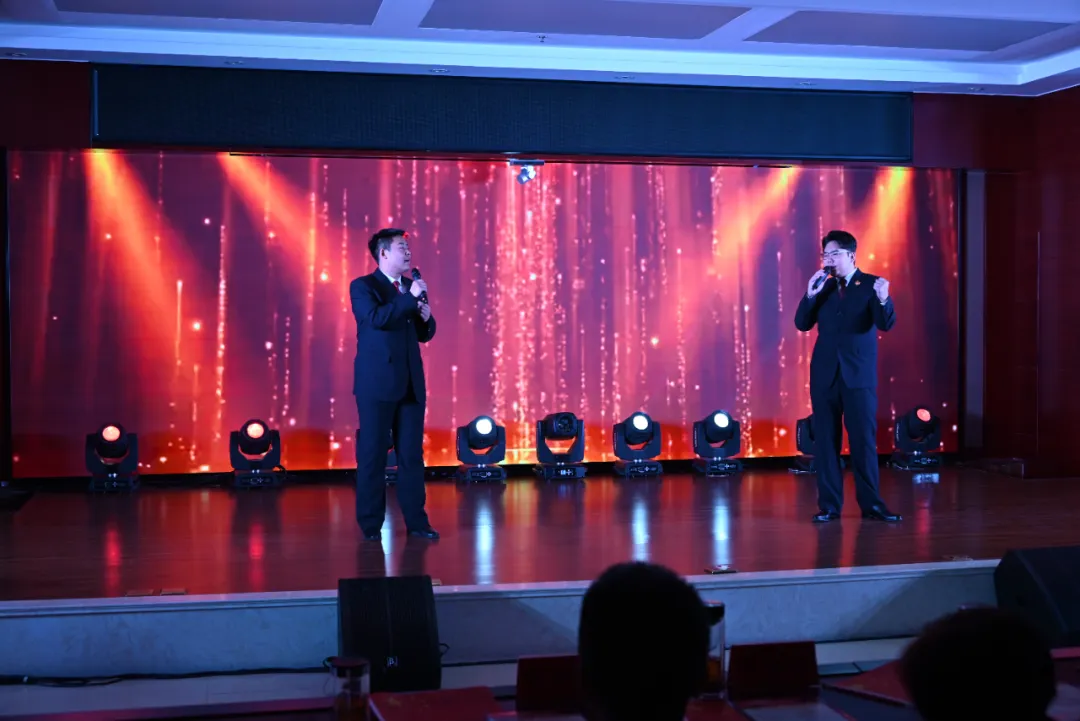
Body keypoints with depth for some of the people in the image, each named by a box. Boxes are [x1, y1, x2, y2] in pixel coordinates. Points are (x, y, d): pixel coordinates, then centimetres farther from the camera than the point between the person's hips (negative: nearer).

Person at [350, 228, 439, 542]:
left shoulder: (411, 286, 15)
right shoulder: (362, 286, -3)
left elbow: (424, 334, 19)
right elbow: (375, 318, -22)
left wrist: (427, 318, -2)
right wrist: (410, 298, -19)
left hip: (411, 383, 6)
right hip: (377, 383, -5)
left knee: (412, 454, 5)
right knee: (373, 454, 0)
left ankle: (416, 520, 10)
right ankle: (370, 524, 8)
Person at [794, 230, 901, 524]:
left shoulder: (872, 284, -2)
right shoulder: (822, 286, 8)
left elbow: (886, 324, -13)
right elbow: (802, 324, 2)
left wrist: (883, 299, -33)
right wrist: (810, 295, -13)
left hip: (859, 375, -3)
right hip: (825, 374, 3)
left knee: (864, 440, -1)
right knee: (825, 440, 5)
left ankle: (871, 503, 7)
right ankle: (829, 505, 11)